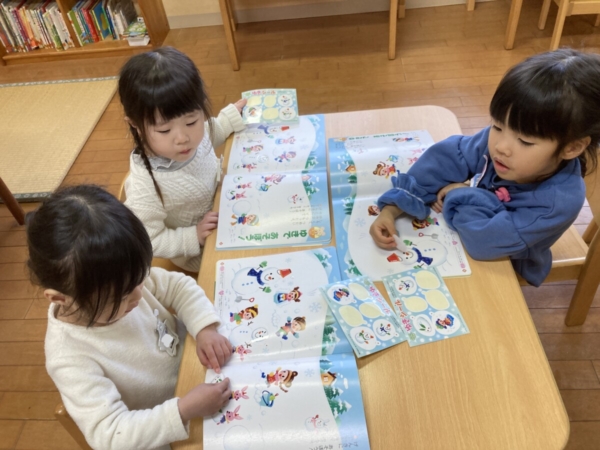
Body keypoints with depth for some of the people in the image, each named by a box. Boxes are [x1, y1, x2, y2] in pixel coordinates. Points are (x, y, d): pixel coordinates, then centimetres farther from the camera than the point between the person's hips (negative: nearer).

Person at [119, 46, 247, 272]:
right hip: (201, 255, -5)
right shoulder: (145, 187, -42)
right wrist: (194, 237, -33)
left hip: (223, 210, 6)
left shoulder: (192, 133, -23)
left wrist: (232, 115, 4)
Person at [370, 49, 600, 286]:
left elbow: (485, 240, -40)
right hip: (458, 240, 4)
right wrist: (391, 210, -29)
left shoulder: (561, 200, -34)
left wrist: (459, 195, -26)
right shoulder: (497, 139, -21)